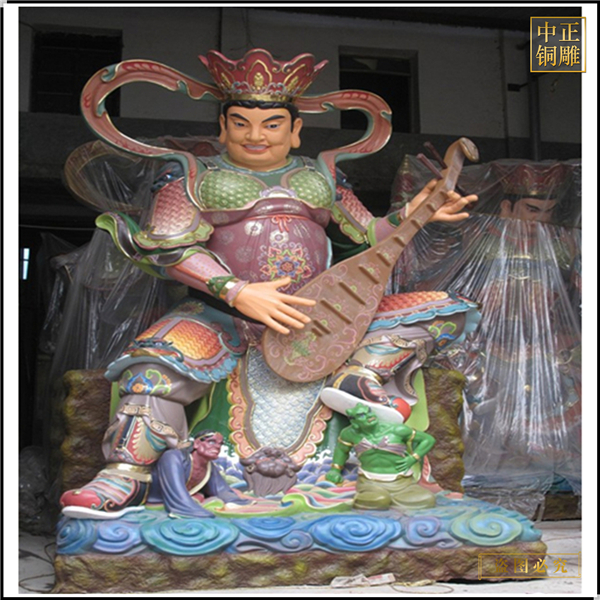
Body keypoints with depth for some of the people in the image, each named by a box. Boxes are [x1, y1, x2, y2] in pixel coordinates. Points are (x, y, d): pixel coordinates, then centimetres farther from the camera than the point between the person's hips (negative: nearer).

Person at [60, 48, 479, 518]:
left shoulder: (321, 176, 17)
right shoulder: (192, 176, 6)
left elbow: (365, 236, 23)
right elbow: (169, 247, -7)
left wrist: (411, 215, 5)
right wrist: (238, 293, -20)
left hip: (318, 311, 3)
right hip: (224, 313, -3)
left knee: (448, 310, -6)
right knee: (157, 367, -33)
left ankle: (360, 374, -25)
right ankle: (127, 478, -22)